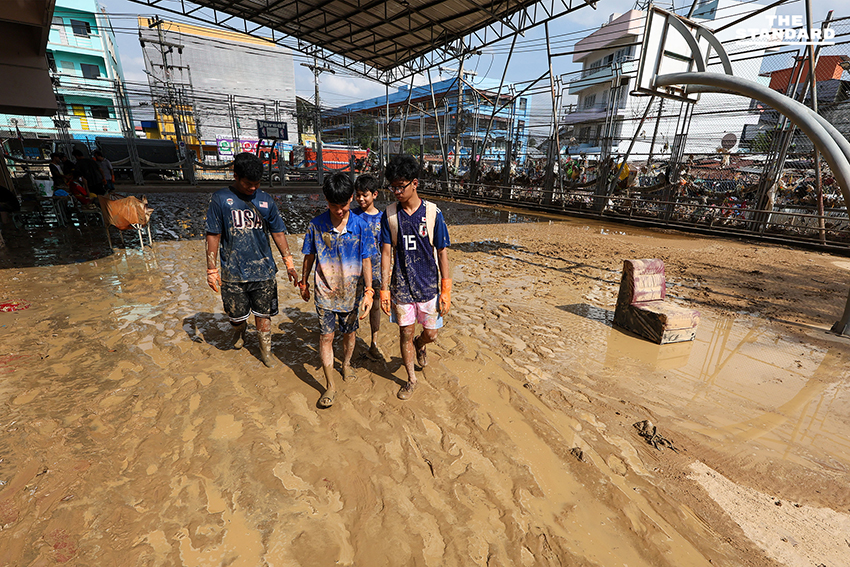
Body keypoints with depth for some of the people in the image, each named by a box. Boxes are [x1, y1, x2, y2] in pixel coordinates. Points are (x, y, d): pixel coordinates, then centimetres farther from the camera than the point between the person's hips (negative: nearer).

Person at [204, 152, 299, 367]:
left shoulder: (266, 200, 3)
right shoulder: (220, 199, -3)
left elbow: (278, 232, 8)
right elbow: (213, 235, -2)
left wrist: (289, 262, 7)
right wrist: (211, 269, -3)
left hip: (263, 270, 1)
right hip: (233, 272, -1)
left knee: (264, 314, 9)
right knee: (237, 315, 11)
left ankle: (265, 352, 29)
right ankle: (239, 330, 46)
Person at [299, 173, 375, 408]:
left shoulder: (360, 226, -10)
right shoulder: (316, 225, -8)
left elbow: (366, 261, -6)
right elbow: (309, 256, 5)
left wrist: (369, 291, -10)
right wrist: (304, 283, 12)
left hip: (351, 292, 1)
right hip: (325, 292, 0)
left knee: (350, 333, 17)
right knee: (326, 336, 0)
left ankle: (346, 364, 46)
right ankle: (330, 385, 15)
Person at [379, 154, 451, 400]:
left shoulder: (433, 213, -8)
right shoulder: (389, 215, -3)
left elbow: (442, 252, -5)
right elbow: (386, 253, -2)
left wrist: (446, 291, -6)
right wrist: (384, 289, -7)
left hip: (428, 285, -1)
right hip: (401, 286, 1)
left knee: (431, 334, 10)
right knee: (405, 333, 10)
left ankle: (420, 346, 48)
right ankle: (411, 379, 31)